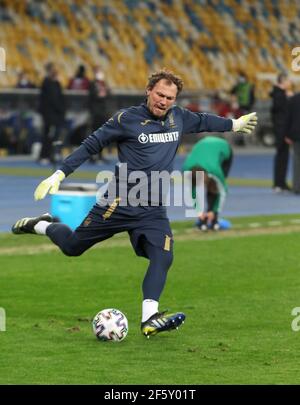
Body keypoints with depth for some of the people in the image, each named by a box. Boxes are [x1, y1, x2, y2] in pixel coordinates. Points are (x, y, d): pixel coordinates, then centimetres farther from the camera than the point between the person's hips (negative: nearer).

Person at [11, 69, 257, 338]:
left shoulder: (178, 117, 7)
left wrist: (235, 124, 40)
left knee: (163, 257, -18)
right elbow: (91, 145, -5)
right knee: (72, 247, 5)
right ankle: (41, 226, 35)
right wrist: (59, 175, -10)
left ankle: (149, 318, -21)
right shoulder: (127, 119, -8)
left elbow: (203, 121, 29)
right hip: (120, 202, -4)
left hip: (154, 211, 4)